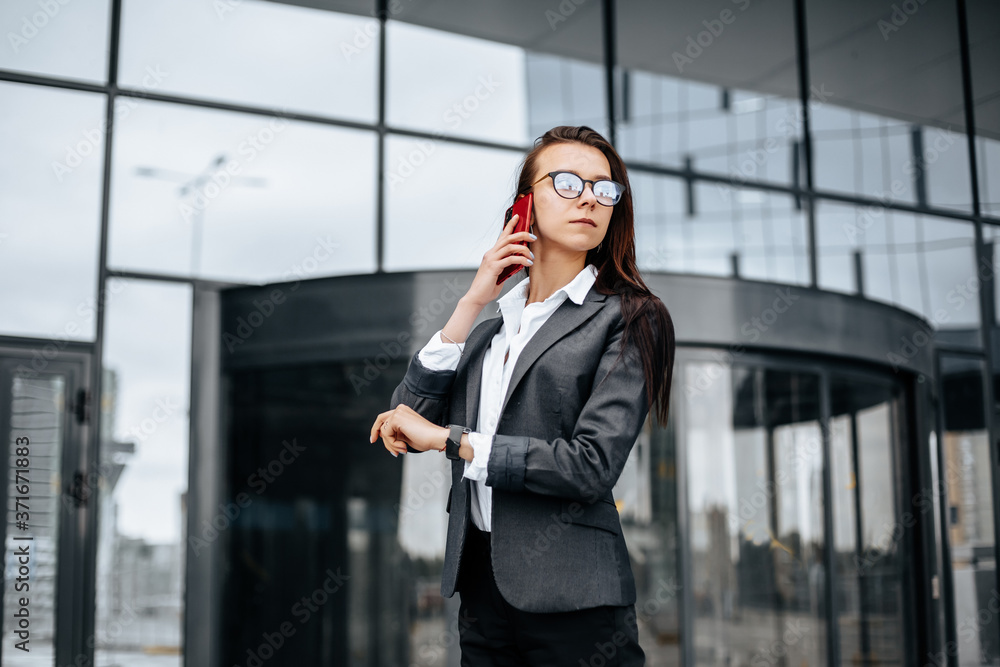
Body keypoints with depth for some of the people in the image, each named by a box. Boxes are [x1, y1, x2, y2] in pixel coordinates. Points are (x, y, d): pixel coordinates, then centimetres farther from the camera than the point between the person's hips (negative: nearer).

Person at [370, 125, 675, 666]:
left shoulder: (629, 318, -2)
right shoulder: (491, 327, 13)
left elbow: (592, 464, -14)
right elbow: (404, 422, 2)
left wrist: (449, 439, -9)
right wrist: (471, 304, -2)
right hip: (481, 585, 5)